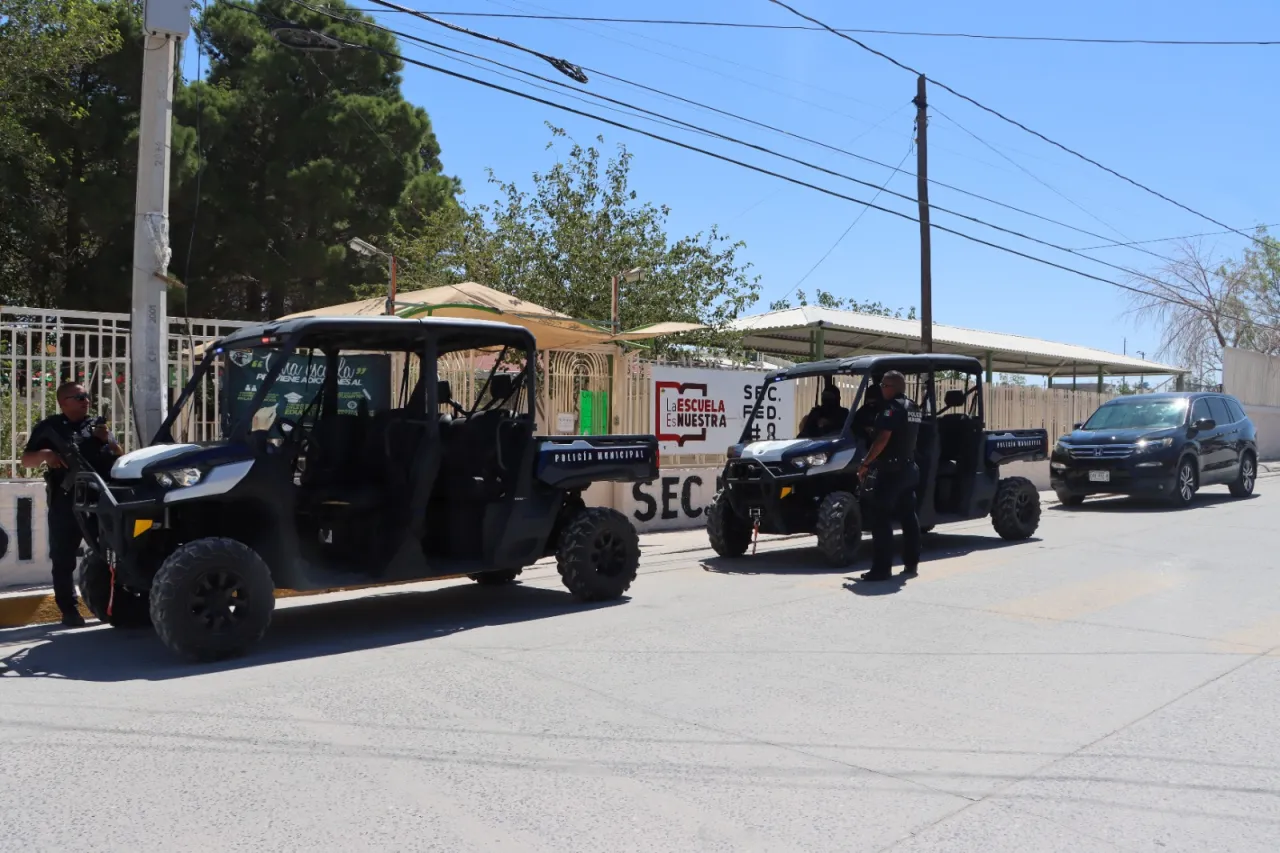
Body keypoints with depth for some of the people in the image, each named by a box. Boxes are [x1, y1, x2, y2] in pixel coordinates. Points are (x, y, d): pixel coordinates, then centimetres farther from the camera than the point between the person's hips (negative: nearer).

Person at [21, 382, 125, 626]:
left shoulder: (97, 425, 17)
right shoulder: (50, 427, 10)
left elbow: (120, 457, 14)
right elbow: (26, 460, 8)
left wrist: (108, 440, -5)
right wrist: (45, 454, -13)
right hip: (65, 502, -2)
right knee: (63, 558, -2)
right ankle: (69, 609, 4)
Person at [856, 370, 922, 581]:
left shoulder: (891, 407, -15)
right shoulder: (914, 408, 14)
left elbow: (882, 439, -22)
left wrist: (865, 464, -15)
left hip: (891, 469, -10)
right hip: (909, 468, 10)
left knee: (880, 518, -7)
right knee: (908, 517, 14)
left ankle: (882, 568, -9)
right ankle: (911, 564, 20)